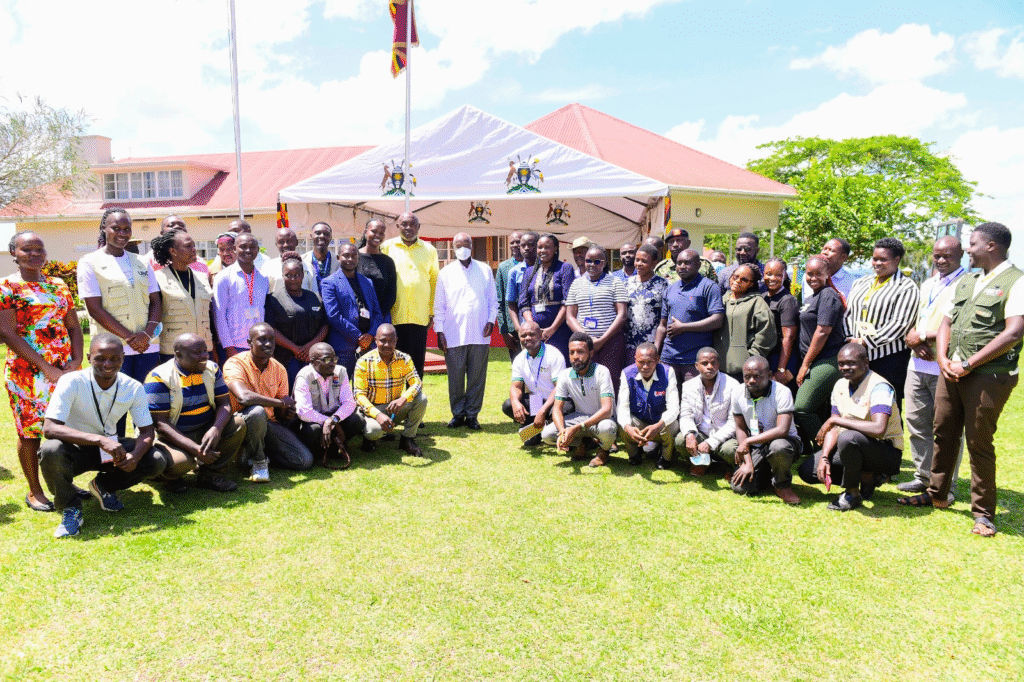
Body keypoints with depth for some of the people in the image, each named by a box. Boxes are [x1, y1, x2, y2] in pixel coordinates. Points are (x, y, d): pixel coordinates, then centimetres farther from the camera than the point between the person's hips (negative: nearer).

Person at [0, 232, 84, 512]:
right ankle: (34, 491, 19)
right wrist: (47, 368, -16)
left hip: (66, 370, 5)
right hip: (27, 372, -4)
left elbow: (74, 327, 11)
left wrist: (76, 362, -5)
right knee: (30, 431, 4)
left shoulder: (59, 286, 12)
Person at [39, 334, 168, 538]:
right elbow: (49, 428, -31)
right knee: (50, 450, -36)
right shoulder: (71, 382, -22)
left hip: (111, 447, 3)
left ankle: (104, 485, 11)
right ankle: (70, 507, -9)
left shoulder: (134, 388, -11)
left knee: (157, 461, -19)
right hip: (75, 448, -3)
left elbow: (147, 431, -7)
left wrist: (135, 456, -30)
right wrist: (99, 440, -43)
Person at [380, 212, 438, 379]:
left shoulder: (429, 250, 12)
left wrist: (433, 312, 10)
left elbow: (434, 281, 15)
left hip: (420, 317, 1)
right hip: (393, 316, -1)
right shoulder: (387, 247, 7)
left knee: (417, 363, 4)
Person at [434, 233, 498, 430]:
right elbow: (439, 305, 7)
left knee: (477, 377, 3)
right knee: (455, 378, 2)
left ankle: (472, 415, 14)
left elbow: (493, 300, 13)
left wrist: (491, 320, -1)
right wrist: (439, 331, -1)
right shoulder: (446, 273, 8)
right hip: (454, 335, 0)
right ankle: (458, 414, 16)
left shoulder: (485, 270, 11)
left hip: (480, 335, 1)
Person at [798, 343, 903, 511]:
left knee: (848, 438, -39)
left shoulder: (879, 387, -20)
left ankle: (852, 493, -15)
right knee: (807, 470, -6)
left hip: (887, 452, -7)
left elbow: (878, 429, -36)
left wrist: (836, 420, -29)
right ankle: (867, 477, 7)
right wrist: (824, 457, -11)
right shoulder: (840, 386, 4)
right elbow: (834, 428, 5)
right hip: (853, 447, 8)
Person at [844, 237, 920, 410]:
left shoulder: (906, 288, -4)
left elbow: (899, 324, -13)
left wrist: (865, 342, -16)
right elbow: (848, 314, 15)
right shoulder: (861, 283, 17)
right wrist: (851, 340, -2)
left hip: (890, 358, -5)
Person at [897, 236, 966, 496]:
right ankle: (923, 476, 24)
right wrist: (914, 338, 0)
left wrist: (924, 335, -11)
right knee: (917, 422, 11)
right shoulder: (927, 284, 18)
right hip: (918, 364, 7)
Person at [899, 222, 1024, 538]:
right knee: (943, 434, 13)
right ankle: (937, 494, 28)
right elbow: (946, 323, 16)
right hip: (952, 371, 7)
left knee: (979, 443, 0)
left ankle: (983, 512, 13)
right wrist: (944, 360, -1)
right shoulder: (965, 281, 16)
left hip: (988, 376, -6)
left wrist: (968, 365, -17)